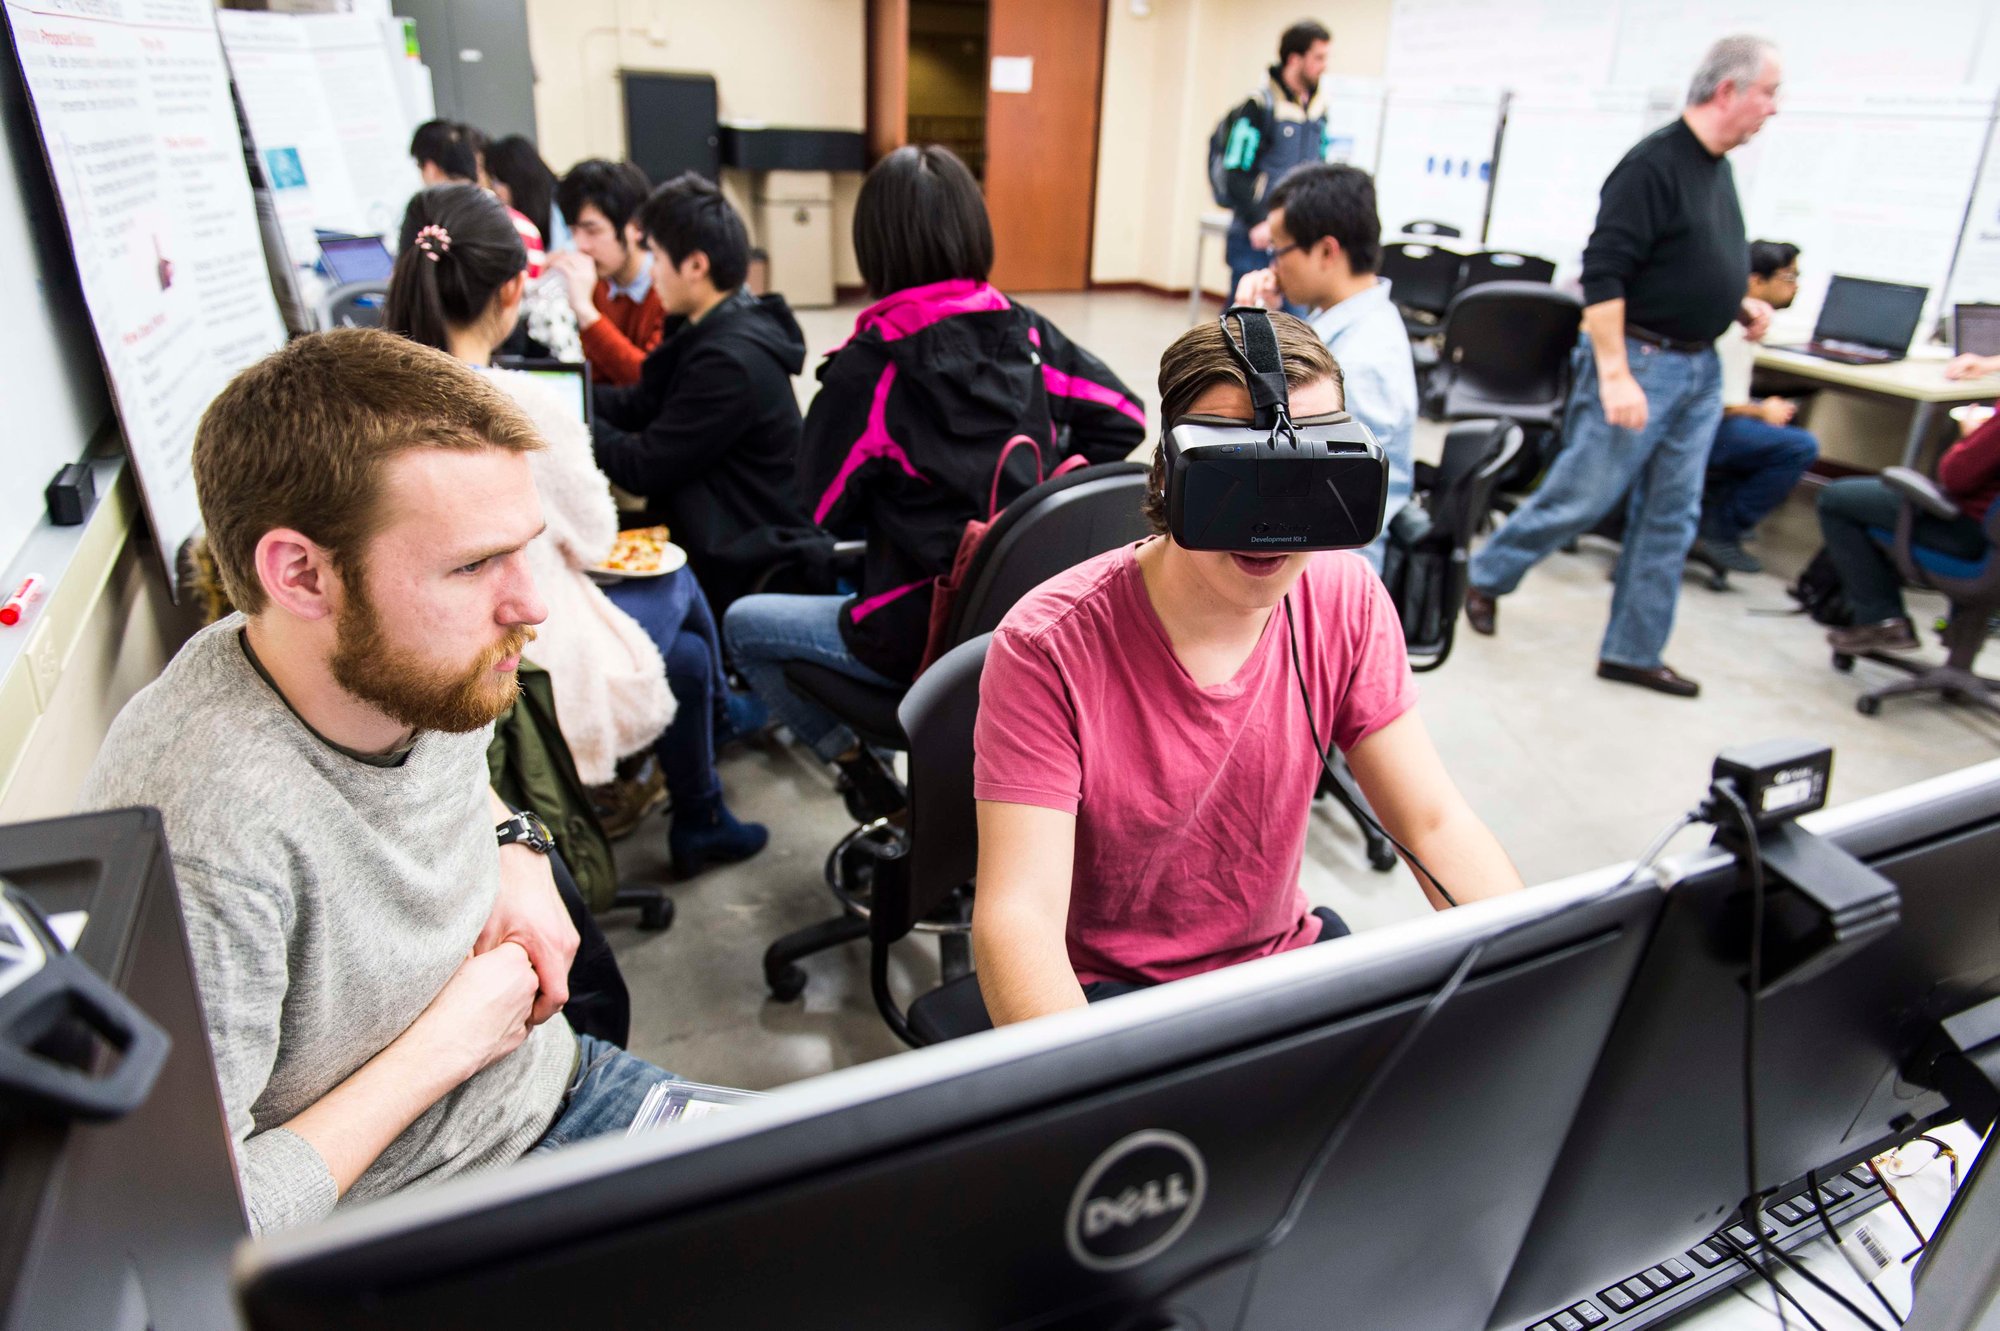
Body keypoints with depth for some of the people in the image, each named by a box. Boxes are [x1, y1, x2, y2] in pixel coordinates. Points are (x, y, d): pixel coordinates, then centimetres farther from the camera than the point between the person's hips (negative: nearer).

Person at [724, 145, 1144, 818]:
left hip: (930, 636, -6)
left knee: (743, 624, 16)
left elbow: (823, 510, -7)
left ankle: (857, 761, 15)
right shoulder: (1026, 333, -4)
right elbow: (1123, 418, 3)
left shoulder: (868, 367, -17)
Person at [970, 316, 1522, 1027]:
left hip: (1287, 953, 5)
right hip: (1102, 988, -4)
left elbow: (1434, 823, -4)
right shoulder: (1049, 648, -24)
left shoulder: (1346, 599, -8)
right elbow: (1018, 915, -27)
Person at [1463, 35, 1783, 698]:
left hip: (1700, 369, 9)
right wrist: (1615, 373, -26)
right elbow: (1603, 271, -21)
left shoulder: (1717, 168, 14)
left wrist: (1739, 304, 9)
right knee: (1580, 498, -2)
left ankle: (1632, 650, 15)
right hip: (1641, 361, -9)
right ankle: (1486, 576, 22)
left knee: (1671, 518, 8)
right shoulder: (1655, 164, -14)